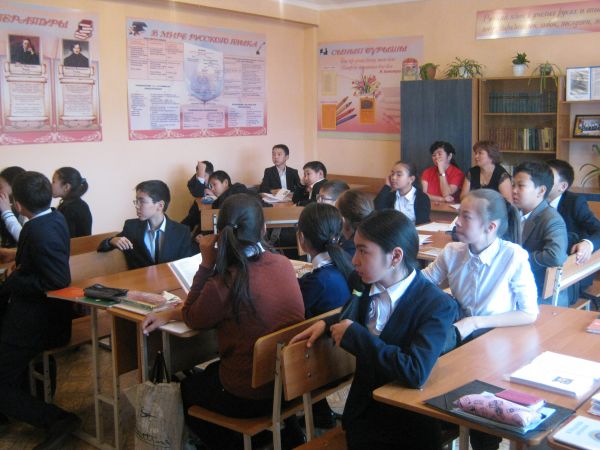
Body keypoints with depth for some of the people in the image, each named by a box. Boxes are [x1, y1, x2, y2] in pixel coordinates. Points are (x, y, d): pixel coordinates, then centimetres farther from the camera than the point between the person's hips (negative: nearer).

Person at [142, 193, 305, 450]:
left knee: (186, 388, 27)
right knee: (211, 372, 33)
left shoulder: (227, 282, -26)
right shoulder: (283, 264, -6)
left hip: (249, 398, -6)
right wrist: (170, 315, 7)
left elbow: (192, 319, -3)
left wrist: (207, 263, -7)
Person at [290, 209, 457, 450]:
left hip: (409, 428, -3)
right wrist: (326, 324, 5)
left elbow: (415, 372, -29)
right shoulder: (367, 286, 1)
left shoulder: (438, 305, -16)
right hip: (362, 415, 4)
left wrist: (355, 334, -21)